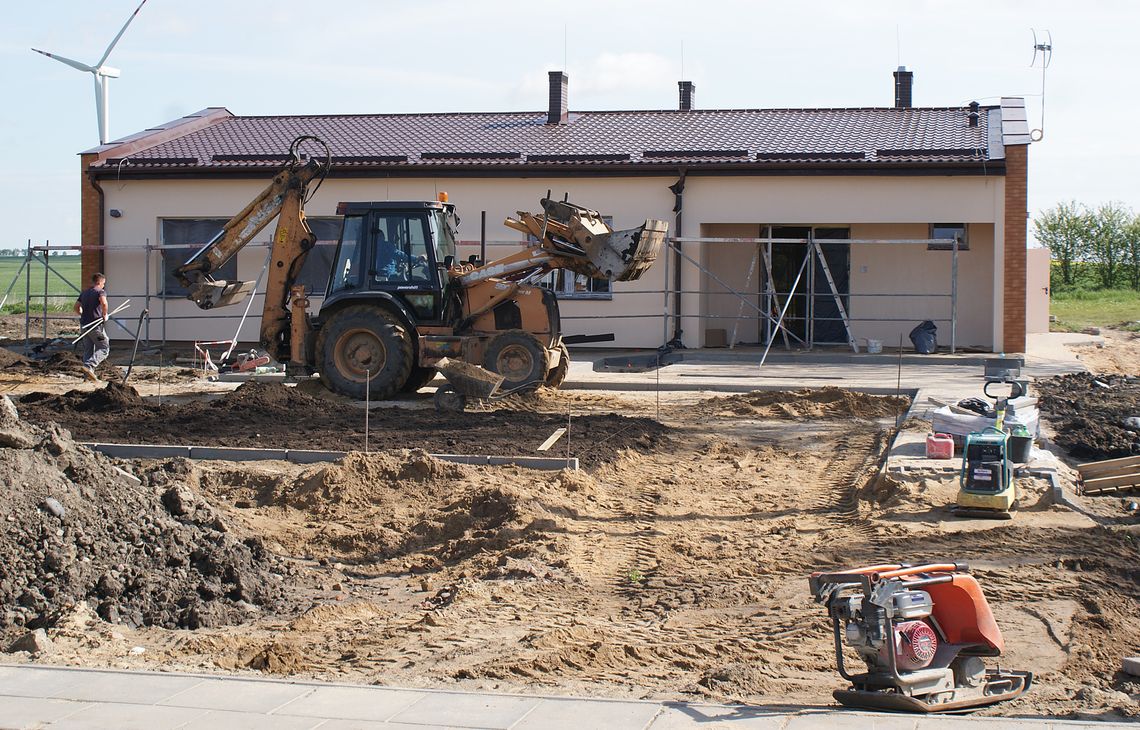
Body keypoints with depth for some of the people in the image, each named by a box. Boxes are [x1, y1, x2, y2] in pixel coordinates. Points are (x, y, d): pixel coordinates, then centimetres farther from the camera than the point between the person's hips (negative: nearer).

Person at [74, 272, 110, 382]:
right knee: (104, 348, -1)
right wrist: (105, 315, -11)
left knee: (88, 350, 11)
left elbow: (77, 307, 18)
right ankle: (89, 366, -20)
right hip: (96, 324, -7)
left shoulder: (84, 292, 17)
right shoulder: (100, 291, -6)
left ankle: (87, 374, 8)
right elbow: (103, 303, -26)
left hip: (84, 324, 7)